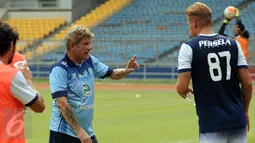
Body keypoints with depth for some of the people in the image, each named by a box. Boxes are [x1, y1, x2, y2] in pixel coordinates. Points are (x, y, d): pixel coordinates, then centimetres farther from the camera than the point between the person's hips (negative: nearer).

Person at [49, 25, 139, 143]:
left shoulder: (90, 61, 5)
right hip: (64, 133, -7)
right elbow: (61, 104, -24)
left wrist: (126, 70, -3)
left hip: (88, 132, 7)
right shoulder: (59, 70, -15)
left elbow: (112, 74, 20)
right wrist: (79, 131, -29)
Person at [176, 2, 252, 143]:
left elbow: (182, 87, -12)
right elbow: (247, 83, 3)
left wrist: (184, 92, 11)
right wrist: (245, 111, 15)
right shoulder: (233, 43, 6)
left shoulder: (189, 47, -5)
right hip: (237, 119, 4)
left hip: (211, 123, -4)